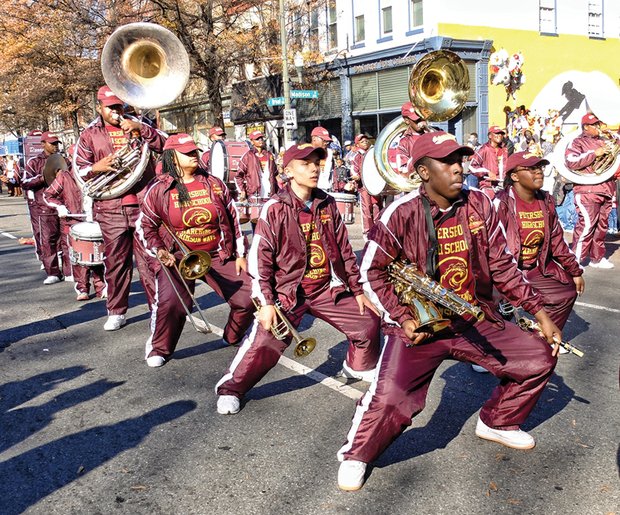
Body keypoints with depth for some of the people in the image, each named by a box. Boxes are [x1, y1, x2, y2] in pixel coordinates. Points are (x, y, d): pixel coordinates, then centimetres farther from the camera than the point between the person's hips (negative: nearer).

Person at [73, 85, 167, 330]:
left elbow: (166, 144, 0)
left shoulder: (137, 126, 12)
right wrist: (97, 167, -13)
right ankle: (116, 312, 17)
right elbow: (78, 168, 8)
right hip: (110, 209, 1)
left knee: (149, 259, 0)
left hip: (143, 204, -1)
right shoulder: (90, 134, 11)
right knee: (115, 261, 6)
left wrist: (141, 130, -13)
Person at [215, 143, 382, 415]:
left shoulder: (327, 204, 4)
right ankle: (230, 388, 8)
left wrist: (357, 289, 11)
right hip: (288, 291, -5)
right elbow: (259, 258, -13)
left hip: (328, 288, 6)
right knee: (264, 344, -16)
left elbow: (344, 250, 10)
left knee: (368, 322, 10)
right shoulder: (275, 209, -12)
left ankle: (359, 367, 39)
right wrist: (266, 302, -17)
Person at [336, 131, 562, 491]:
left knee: (541, 358, 6)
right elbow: (372, 272, -8)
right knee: (390, 398, -22)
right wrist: (403, 318, -15)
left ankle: (497, 423, 31)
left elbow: (503, 266, 6)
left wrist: (539, 310, 2)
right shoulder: (402, 213, -14)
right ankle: (355, 456, 9)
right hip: (419, 325, -5)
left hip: (477, 321, 5)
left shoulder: (479, 205, 0)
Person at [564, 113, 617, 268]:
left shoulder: (603, 140, 21)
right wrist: (594, 154, -17)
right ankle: (576, 259, -8)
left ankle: (597, 258, 18)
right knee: (587, 224, -14)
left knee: (602, 225, 9)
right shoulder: (577, 142, 1)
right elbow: (571, 162, -14)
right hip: (587, 190, -7)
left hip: (605, 190, 7)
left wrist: (612, 137, 12)